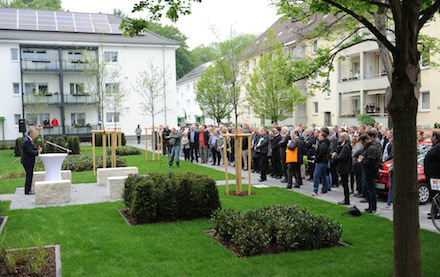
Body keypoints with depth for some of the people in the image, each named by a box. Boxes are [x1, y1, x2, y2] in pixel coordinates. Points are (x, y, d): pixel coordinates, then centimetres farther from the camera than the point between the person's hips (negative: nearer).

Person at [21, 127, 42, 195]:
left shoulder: (29, 140, 11)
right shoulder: (26, 141, -21)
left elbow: (33, 148, 16)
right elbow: (30, 151, -26)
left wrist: (38, 149, -3)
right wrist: (38, 152, -12)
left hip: (30, 161, 10)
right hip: (27, 161, -10)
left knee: (30, 175, 14)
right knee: (29, 175, -4)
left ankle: (28, 190, 21)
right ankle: (27, 191, 3)